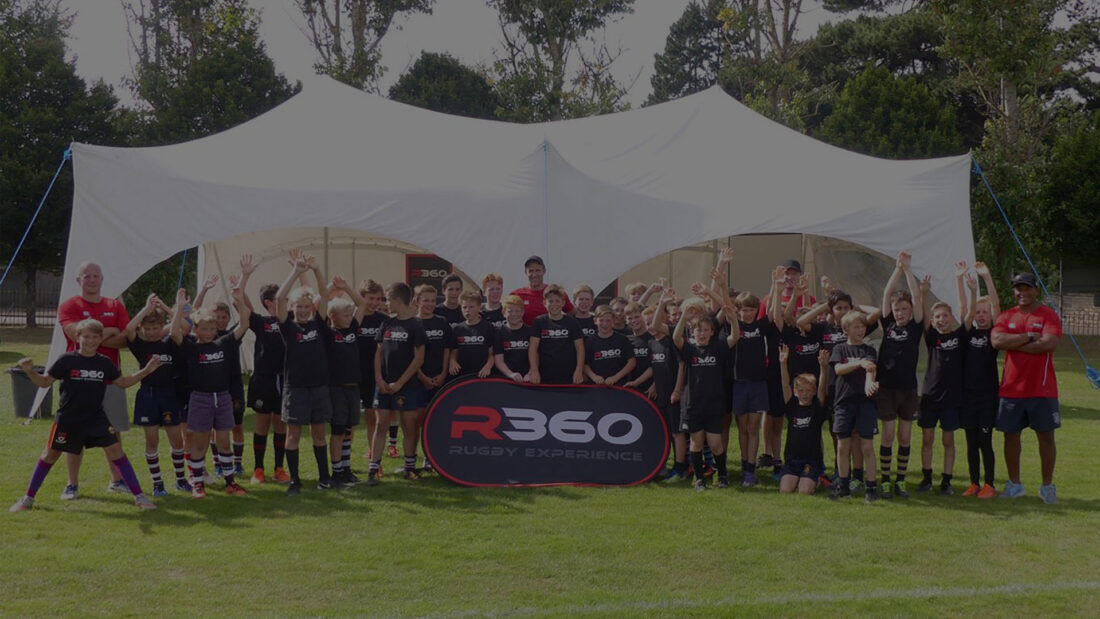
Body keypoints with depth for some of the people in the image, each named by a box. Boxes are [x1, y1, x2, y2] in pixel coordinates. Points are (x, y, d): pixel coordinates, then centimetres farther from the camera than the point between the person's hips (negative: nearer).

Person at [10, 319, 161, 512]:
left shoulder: (105, 363, 1)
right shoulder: (66, 360, -8)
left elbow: (122, 382, 14)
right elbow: (44, 382, -3)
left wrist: (146, 371, 6)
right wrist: (30, 371, -21)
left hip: (96, 417, 2)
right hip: (68, 418, -2)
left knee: (115, 449, -7)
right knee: (51, 453, 8)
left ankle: (138, 496, -3)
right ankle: (28, 498, 24)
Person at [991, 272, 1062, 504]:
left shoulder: (1049, 315, -1)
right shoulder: (1006, 316, 9)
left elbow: (1050, 343, -18)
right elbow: (997, 341, -9)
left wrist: (1013, 343, -12)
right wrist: (1029, 337, -13)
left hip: (1042, 389, -3)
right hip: (1011, 387, 3)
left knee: (1046, 436, 2)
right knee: (1010, 435, 7)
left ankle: (1047, 486, 13)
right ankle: (1014, 484, 20)